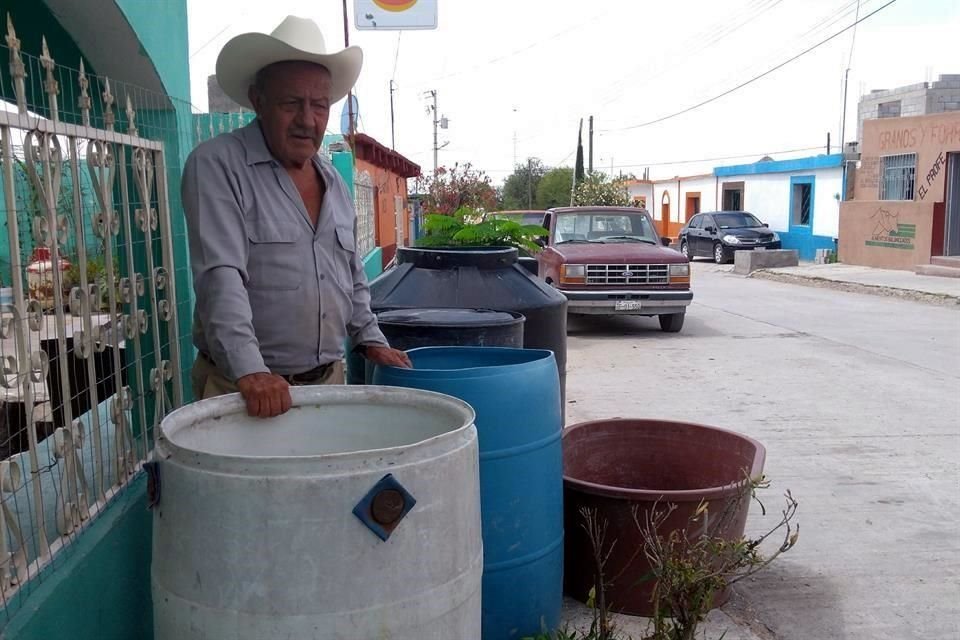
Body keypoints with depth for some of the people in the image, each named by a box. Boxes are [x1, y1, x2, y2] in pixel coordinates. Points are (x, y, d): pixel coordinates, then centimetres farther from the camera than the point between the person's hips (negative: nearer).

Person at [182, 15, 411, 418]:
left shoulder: (333, 182, 12)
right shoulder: (216, 165, -10)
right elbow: (220, 276, -22)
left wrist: (370, 340, 15)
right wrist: (249, 370, -30)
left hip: (329, 381, 6)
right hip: (243, 386, -6)